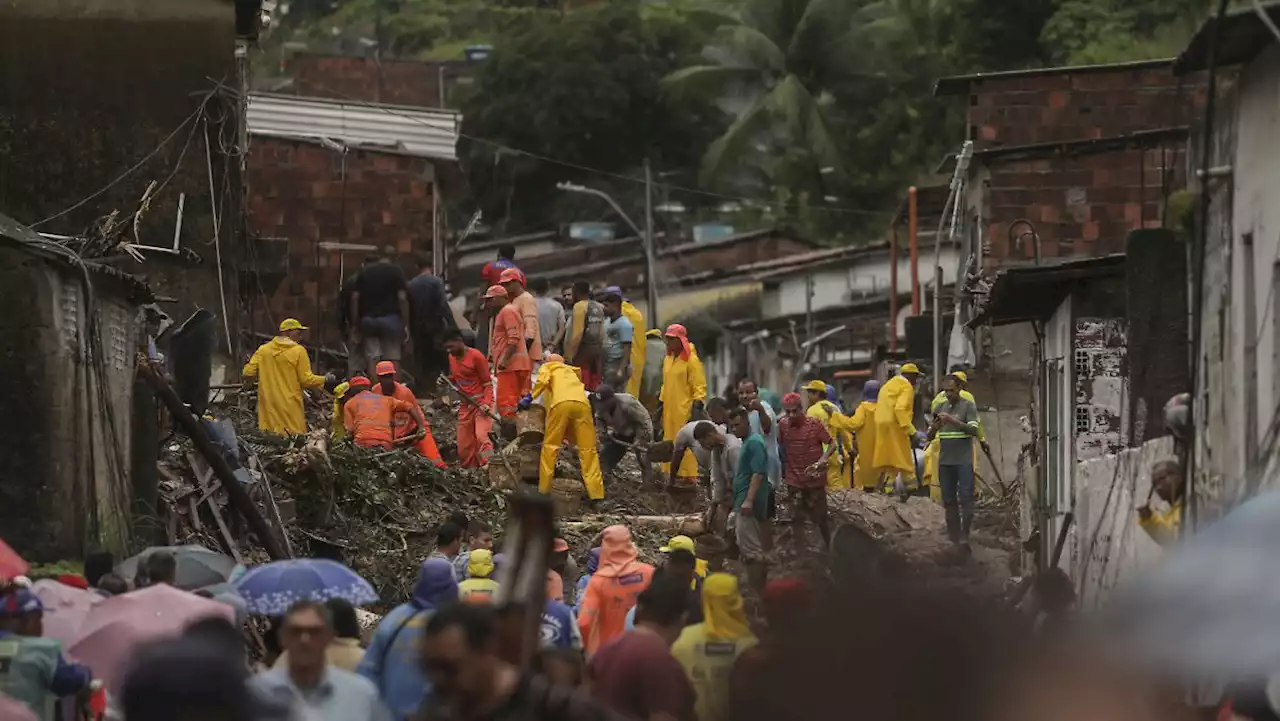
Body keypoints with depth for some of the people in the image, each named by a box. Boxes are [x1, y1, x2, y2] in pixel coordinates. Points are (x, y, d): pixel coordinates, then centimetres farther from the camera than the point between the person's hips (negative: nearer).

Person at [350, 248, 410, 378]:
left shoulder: (365, 271, 10)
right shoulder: (396, 272, 0)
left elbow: (355, 298, 8)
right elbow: (402, 298, -8)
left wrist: (357, 325, 12)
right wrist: (405, 325, -3)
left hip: (368, 319, 3)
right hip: (390, 317, -3)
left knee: (372, 359, 1)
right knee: (392, 359, 0)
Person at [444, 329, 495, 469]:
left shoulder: (476, 356, -10)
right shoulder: (452, 357, 10)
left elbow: (487, 383, -9)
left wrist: (486, 403, -22)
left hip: (481, 403, -7)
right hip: (465, 405, 7)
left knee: (481, 436, -25)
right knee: (464, 446, 4)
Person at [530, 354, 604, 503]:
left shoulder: (547, 367, 27)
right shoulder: (571, 371, 42)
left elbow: (543, 381, 5)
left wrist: (530, 397, 16)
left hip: (561, 403, -3)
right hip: (582, 403, 3)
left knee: (550, 446, 7)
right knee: (588, 449, 4)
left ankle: (544, 489, 6)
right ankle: (596, 492, -4)